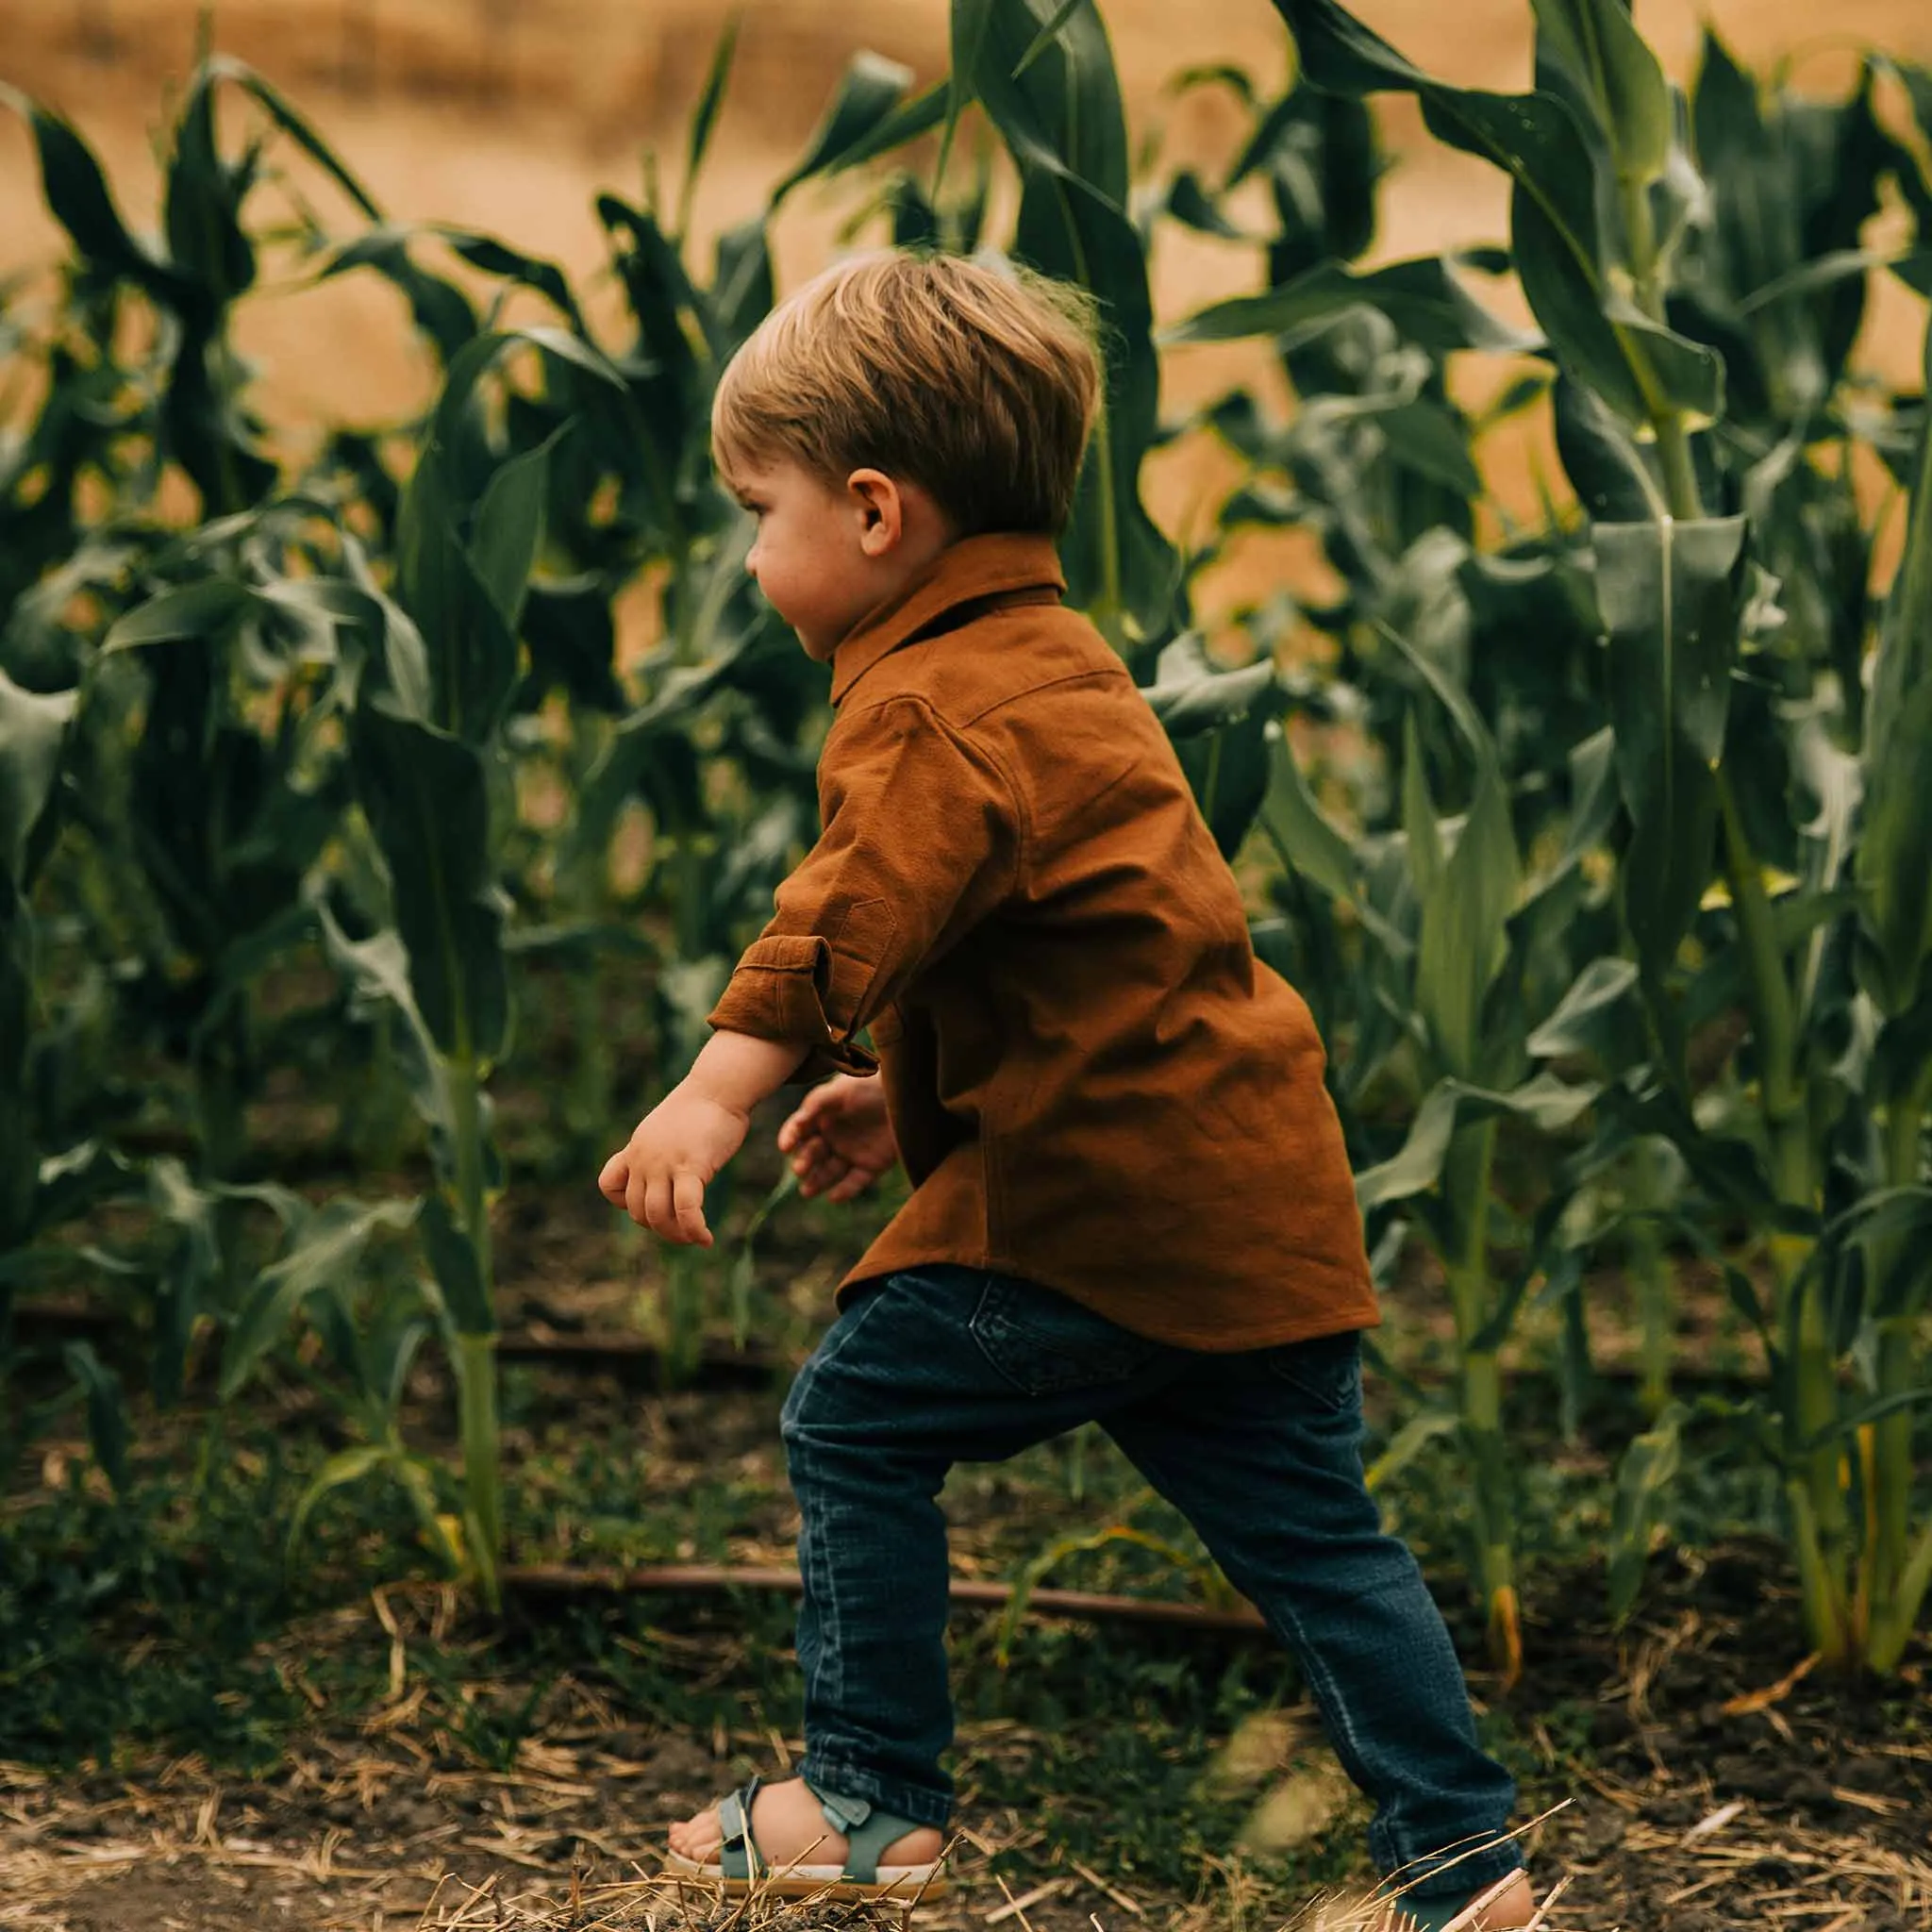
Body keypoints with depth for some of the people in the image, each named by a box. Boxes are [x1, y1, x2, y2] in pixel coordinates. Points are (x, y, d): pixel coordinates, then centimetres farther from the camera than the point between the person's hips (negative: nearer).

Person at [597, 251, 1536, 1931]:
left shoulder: (941, 713, -13)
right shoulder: (1050, 659, 22)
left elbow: (861, 913, -32)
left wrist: (726, 1082, -38)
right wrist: (905, 1090, 30)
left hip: (1101, 1195, -10)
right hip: (1255, 1192, 10)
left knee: (859, 1418, 4)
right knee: (1305, 1523, 13)